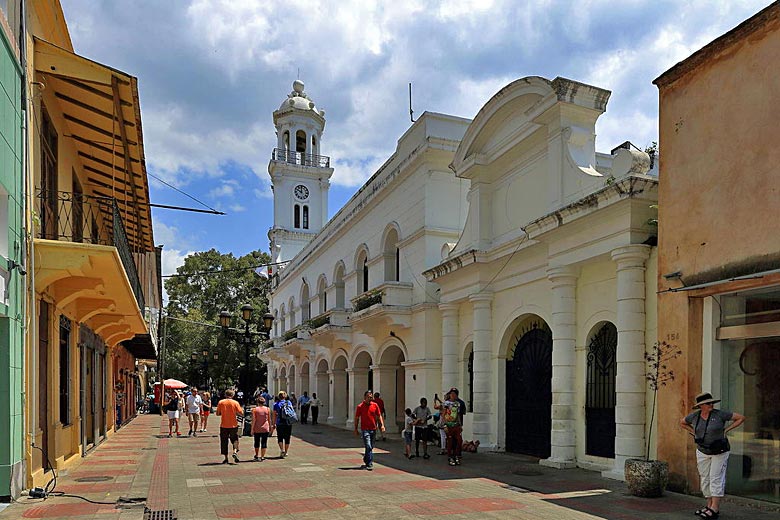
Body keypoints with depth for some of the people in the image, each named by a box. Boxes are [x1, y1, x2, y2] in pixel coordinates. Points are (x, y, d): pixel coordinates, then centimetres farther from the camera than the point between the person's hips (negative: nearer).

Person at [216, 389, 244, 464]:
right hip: (233, 425, 0)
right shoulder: (235, 403, -4)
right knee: (235, 439, 15)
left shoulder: (221, 402, -2)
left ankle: (226, 458, 10)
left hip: (223, 425, 0)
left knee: (224, 442, 10)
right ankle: (235, 452, -9)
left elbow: (217, 413, 2)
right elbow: (241, 414, -6)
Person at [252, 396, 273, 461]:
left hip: (257, 429, 0)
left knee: (257, 443, 16)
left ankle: (256, 456, 28)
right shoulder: (267, 409, 0)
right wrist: (270, 427, 15)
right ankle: (262, 457, 2)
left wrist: (252, 429, -4)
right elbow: (269, 420, 4)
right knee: (264, 443, 4)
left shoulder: (254, 409, -6)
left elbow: (253, 420, -9)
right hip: (265, 429, 0)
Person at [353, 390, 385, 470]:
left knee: (370, 447, 14)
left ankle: (366, 461, 32)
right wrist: (356, 429, 2)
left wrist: (382, 425, -2)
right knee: (368, 447, -13)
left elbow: (379, 416, 10)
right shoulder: (360, 406, -4)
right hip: (365, 430, -4)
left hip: (373, 429, 4)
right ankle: (370, 464, -9)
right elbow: (357, 418, 2)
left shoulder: (375, 405, 5)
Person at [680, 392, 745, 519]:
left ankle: (715, 509, -6)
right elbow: (682, 422, 15)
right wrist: (694, 433, 4)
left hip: (720, 451, -4)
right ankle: (709, 505, 18)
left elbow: (741, 418, -8)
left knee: (716, 479, -7)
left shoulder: (719, 414, -14)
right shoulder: (694, 416, -5)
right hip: (702, 452, 4)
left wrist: (726, 429, -10)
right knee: (705, 479, 8)